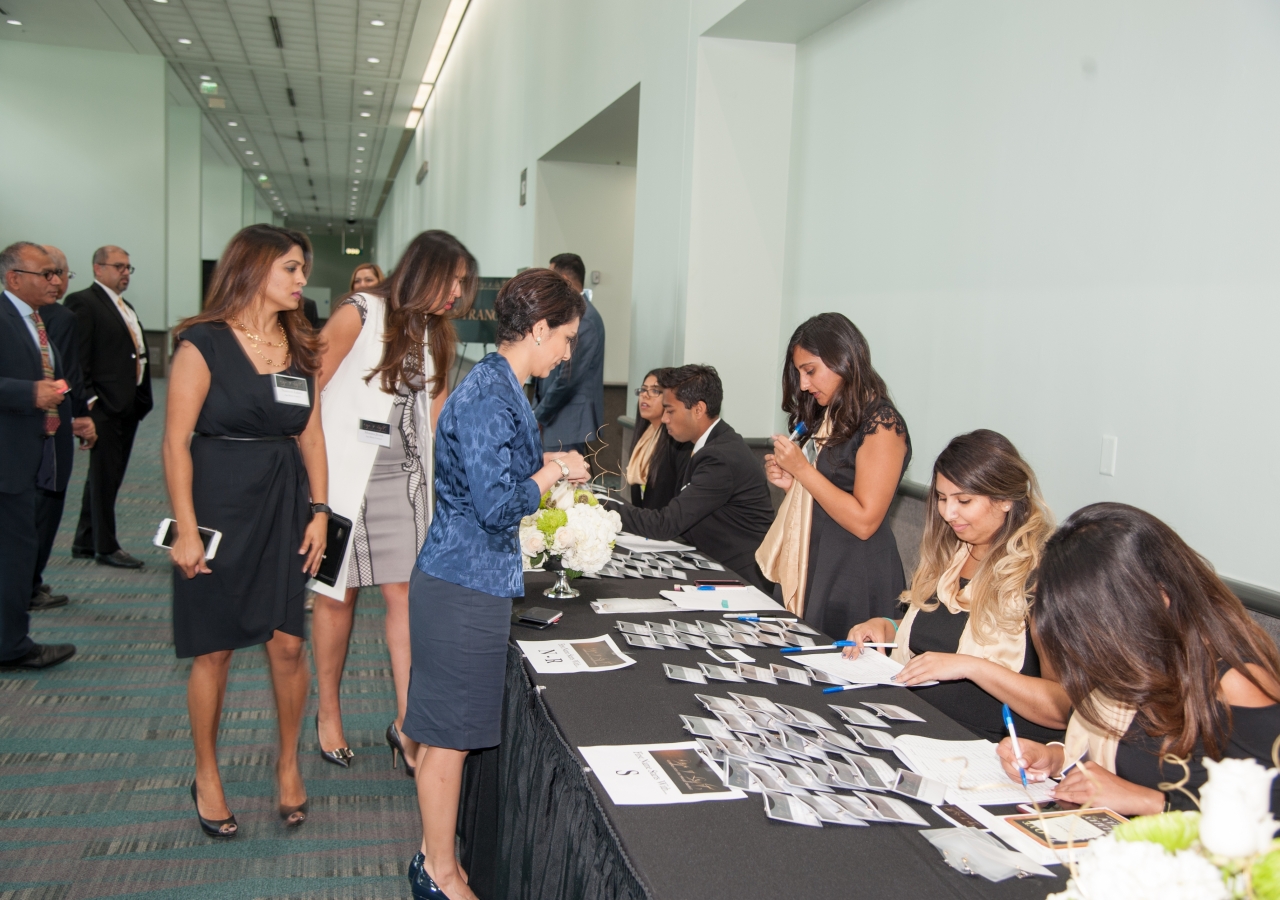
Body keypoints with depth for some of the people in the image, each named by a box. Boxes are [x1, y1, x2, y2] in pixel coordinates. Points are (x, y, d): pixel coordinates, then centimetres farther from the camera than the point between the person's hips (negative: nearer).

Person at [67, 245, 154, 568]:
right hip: (106, 406, -9)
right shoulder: (83, 302, -9)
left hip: (129, 405, 9)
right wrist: (88, 402, -19)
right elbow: (78, 359, -15)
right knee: (105, 477, -1)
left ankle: (85, 542, 27)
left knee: (105, 477, 16)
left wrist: (142, 399, 12)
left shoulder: (126, 307, 19)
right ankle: (105, 547, 9)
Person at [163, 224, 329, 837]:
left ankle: (288, 763, 25)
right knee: (214, 648, 6)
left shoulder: (300, 347, 9)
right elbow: (176, 442, -11)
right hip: (219, 504, -4)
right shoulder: (203, 344, -9)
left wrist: (319, 511, 2)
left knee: (288, 643, 4)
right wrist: (186, 530, -14)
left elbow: (311, 435, 10)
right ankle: (207, 776, 26)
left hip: (284, 506, 4)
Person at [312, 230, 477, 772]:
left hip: (403, 478, 5)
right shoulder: (359, 315, -8)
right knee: (338, 595, 5)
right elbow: (308, 392, -7)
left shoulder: (434, 334, 11)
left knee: (405, 591, 1)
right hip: (344, 476, -5)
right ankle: (328, 714, 23)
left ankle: (406, 722, 8)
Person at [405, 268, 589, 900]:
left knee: (452, 729, 20)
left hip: (464, 579, 10)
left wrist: (544, 463, 12)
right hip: (465, 586, -10)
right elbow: (498, 504, -25)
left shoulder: (495, 385, 11)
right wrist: (551, 472, -10)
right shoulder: (490, 397, -21)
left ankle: (437, 843, 34)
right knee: (450, 732, 4)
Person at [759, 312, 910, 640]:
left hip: (855, 580, -8)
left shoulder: (881, 422, -13)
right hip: (810, 570, 8)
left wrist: (803, 470, -15)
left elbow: (864, 522, -18)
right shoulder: (828, 418, 12)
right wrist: (790, 482, 0)